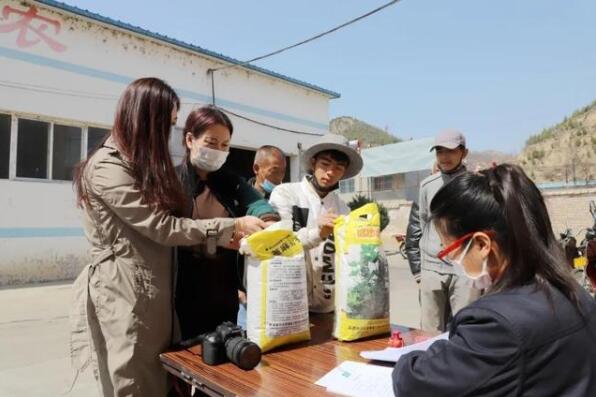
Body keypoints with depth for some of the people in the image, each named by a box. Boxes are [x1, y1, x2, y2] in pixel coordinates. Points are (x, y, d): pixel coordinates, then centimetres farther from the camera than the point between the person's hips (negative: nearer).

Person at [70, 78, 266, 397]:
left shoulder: (142, 164, 15)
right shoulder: (107, 168, -14)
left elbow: (160, 226, 10)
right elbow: (162, 227, -18)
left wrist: (230, 234, 1)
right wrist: (232, 227, -15)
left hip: (154, 293, 8)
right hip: (125, 296, -8)